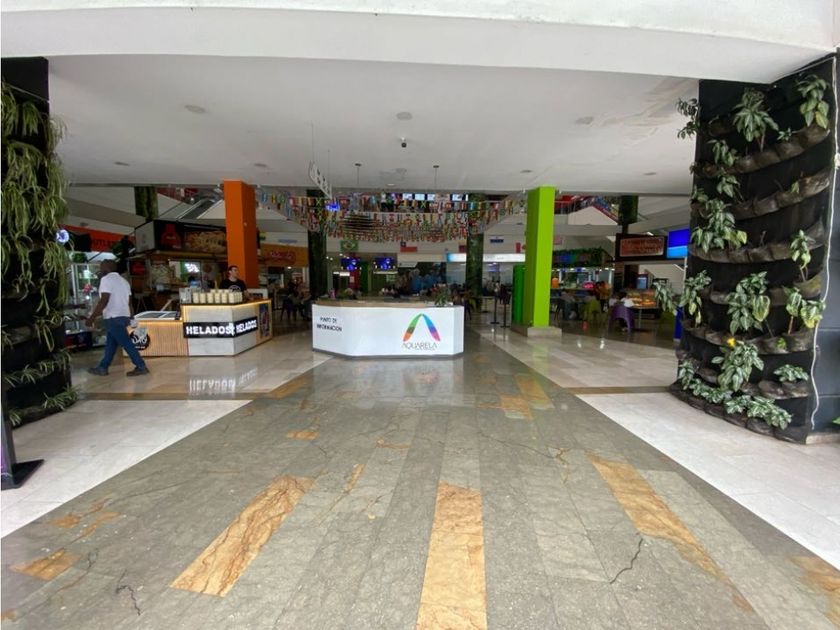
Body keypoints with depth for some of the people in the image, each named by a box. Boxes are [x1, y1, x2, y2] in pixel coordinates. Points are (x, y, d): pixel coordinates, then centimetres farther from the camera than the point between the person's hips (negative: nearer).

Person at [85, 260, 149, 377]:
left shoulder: (106, 279, -9)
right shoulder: (123, 280, 18)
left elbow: (104, 301, -18)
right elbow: (129, 301, 19)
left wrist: (92, 318, -16)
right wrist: (131, 316, 24)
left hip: (113, 318, -9)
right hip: (123, 316, 9)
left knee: (126, 343, -7)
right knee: (110, 344, 15)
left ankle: (141, 367, -5)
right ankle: (102, 368, 22)